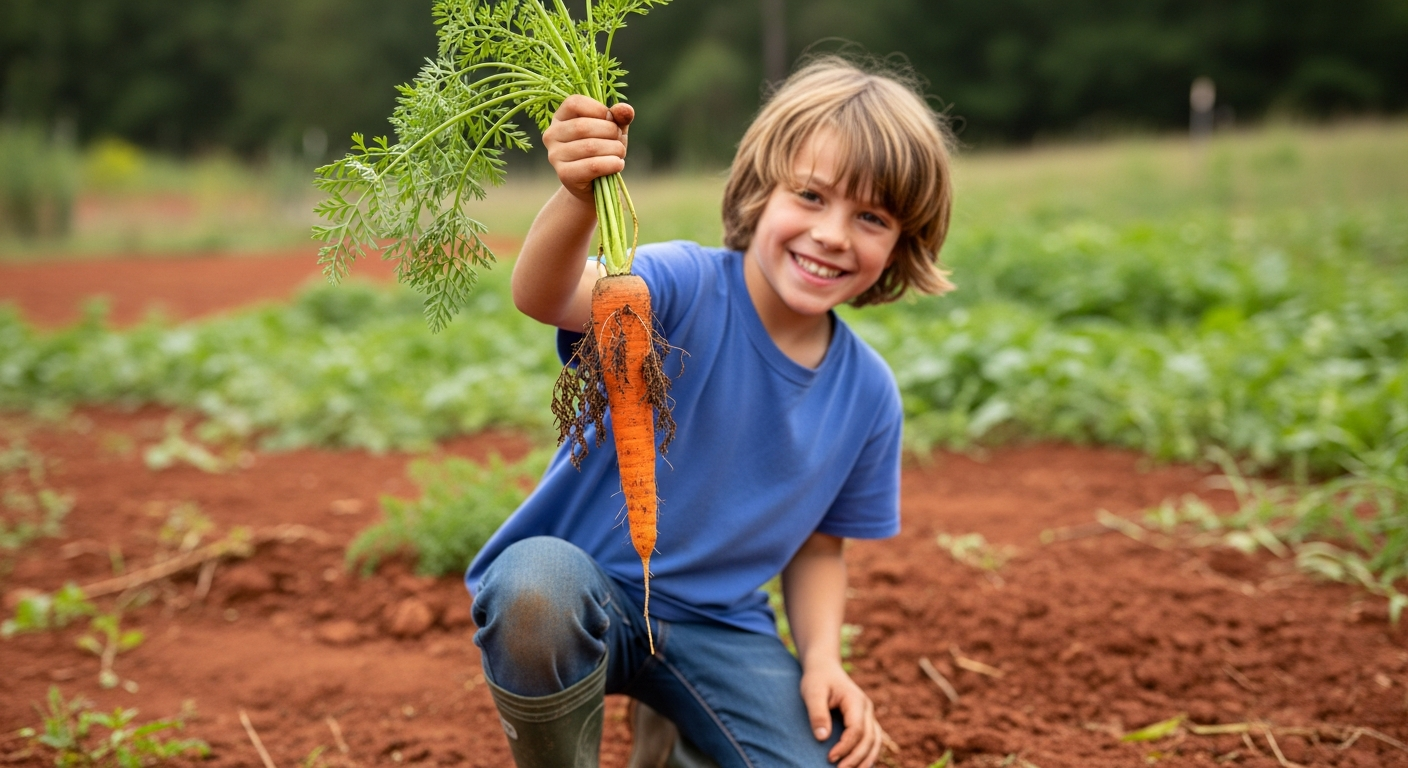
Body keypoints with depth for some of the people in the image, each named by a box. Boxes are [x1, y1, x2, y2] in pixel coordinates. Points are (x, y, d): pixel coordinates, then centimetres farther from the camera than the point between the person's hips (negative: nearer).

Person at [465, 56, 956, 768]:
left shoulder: (868, 394, -2)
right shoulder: (685, 288, -18)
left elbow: (818, 543, 9)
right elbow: (546, 298, -39)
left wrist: (822, 658, -7)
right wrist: (578, 198, -59)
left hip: (714, 626, 5)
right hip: (584, 595, -4)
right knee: (537, 580, -39)